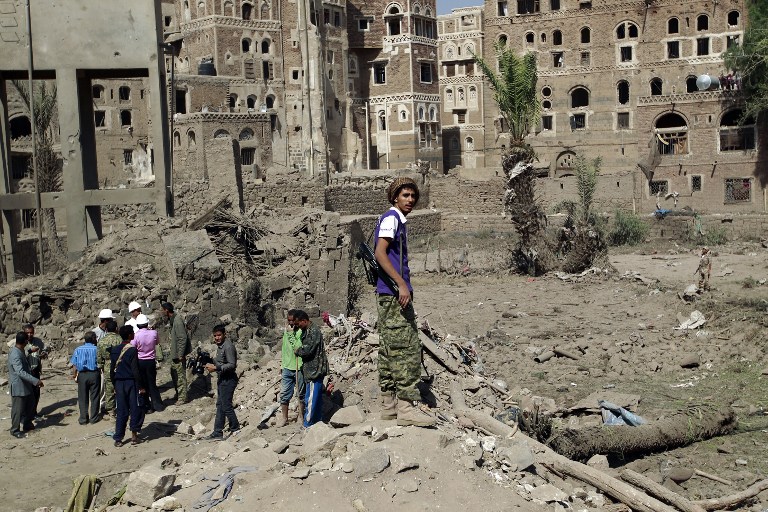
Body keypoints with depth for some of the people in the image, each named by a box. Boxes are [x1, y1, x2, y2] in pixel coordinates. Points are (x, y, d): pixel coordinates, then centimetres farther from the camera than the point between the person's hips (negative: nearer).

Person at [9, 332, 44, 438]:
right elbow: (20, 372, -36)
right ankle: (15, 430, 15)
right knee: (18, 409, 2)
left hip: (25, 385, 10)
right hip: (18, 386, -10)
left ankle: (27, 424, 36)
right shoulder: (15, 355, -28)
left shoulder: (21, 351, 4)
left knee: (30, 403, 21)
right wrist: (35, 381, -40)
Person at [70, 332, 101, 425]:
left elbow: (74, 364, 3)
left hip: (82, 375, 2)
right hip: (94, 374, -2)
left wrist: (74, 375, 14)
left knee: (82, 398, 10)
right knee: (94, 397, 7)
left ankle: (83, 418, 12)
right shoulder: (96, 349, -6)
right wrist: (101, 372, 7)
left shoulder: (78, 349, 2)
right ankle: (94, 418, 11)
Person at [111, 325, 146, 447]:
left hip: (119, 383, 6)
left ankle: (118, 439, 10)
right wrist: (141, 386, -10)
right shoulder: (132, 350, -14)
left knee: (121, 412, 10)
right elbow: (135, 370, -16)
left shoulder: (114, 350, 6)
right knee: (136, 409, 7)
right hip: (131, 382, -6)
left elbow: (112, 370, 10)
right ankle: (134, 434, 9)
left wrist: (115, 385, 19)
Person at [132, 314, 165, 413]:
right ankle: (158, 405, 20)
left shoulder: (136, 336, -18)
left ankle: (147, 407, 13)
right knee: (152, 383, 15)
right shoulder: (153, 333, -11)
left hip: (140, 362, -2)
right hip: (151, 361, 2)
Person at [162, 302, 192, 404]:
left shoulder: (177, 320, -23)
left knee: (180, 375, -2)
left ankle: (182, 398, 6)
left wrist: (180, 354, -23)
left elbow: (182, 338, -24)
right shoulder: (172, 319, 8)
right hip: (174, 353, 10)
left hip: (179, 353, -10)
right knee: (174, 373, 20)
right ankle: (178, 394, 32)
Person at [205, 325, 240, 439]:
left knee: (226, 406, -4)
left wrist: (216, 368, -23)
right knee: (220, 405, 12)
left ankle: (236, 429, 8)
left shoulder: (228, 347, -19)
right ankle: (218, 432, 18)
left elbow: (232, 365, -24)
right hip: (222, 379, 10)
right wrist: (212, 362, 8)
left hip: (228, 379, -10)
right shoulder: (220, 346, 12)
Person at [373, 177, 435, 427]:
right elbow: (380, 252, -20)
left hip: (391, 295, 10)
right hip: (393, 293, -10)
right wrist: (401, 284, -25)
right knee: (406, 348, -10)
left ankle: (389, 404, 16)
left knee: (390, 349, 11)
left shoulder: (399, 222, 21)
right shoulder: (391, 218, -9)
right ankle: (407, 406, -9)